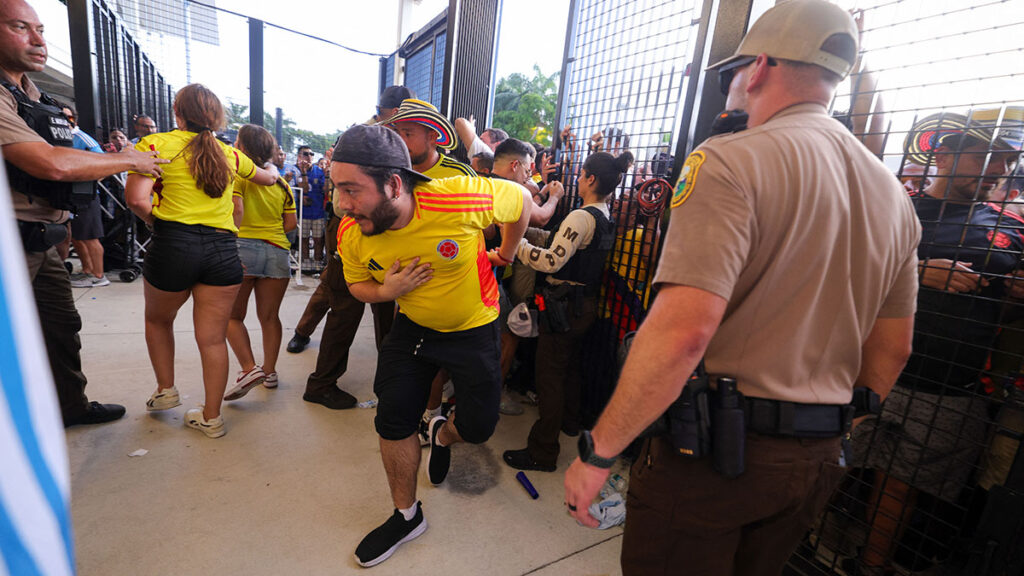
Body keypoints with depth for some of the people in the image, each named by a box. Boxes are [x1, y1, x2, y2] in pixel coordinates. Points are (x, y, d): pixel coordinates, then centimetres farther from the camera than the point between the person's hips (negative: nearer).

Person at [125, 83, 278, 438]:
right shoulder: (229, 154, 12)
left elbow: (136, 199, -12)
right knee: (213, 337, 7)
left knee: (158, 319, 27)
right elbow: (268, 179, 31)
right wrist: (272, 171, 54)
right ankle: (211, 417, 18)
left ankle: (166, 390, 36)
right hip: (223, 248, 3)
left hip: (173, 244, -2)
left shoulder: (156, 144, 1)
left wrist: (153, 220, 9)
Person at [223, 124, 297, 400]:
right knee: (269, 316, 11)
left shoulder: (236, 175, 0)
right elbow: (291, 223, 10)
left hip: (243, 247, -4)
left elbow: (236, 211, -14)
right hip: (277, 251, 4)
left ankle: (249, 368, -5)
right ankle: (270, 371, 18)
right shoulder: (280, 182, 14)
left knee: (233, 316, 8)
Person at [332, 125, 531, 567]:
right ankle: (407, 515, 30)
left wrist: (506, 253, 3)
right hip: (413, 325, 3)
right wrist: (385, 291, -22)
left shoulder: (458, 202, -34)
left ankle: (443, 434, 46)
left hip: (474, 326, -2)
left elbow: (521, 200, -13)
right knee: (393, 420, 2)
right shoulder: (351, 235, -19)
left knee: (478, 427, 4)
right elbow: (358, 284, 3)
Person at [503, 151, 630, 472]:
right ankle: (570, 421, 46)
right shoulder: (605, 218, 9)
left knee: (550, 374, -1)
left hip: (565, 305, -9)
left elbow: (552, 262, -27)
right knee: (571, 366, 25)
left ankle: (543, 452, 10)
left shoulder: (582, 217, -20)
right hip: (587, 304, 10)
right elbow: (561, 241, 13)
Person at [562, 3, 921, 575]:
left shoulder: (733, 162, -16)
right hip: (817, 461, 8)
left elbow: (683, 331, -28)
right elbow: (892, 351, 14)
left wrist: (597, 453, -19)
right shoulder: (892, 193, 10)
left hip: (714, 445, -7)